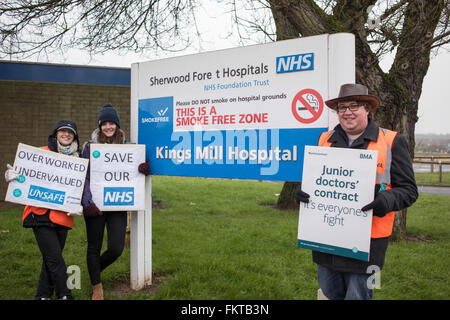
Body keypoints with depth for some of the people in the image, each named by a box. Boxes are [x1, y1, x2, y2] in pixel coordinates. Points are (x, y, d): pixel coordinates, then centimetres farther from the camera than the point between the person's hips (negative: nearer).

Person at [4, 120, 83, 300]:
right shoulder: (42, 153, 3)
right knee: (54, 258, -7)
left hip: (62, 215, 3)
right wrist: (10, 174, -16)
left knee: (51, 259, 10)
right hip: (40, 212, -3)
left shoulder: (78, 159, 11)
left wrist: (78, 205, -3)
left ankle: (43, 295, 24)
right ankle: (64, 295, 5)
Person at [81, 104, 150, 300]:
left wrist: (143, 169, -10)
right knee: (94, 247, 8)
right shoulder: (90, 146, 1)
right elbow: (84, 177, -2)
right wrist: (87, 203, -14)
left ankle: (96, 269, 29)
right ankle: (96, 287, 27)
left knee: (116, 248, -4)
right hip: (95, 205, -1)